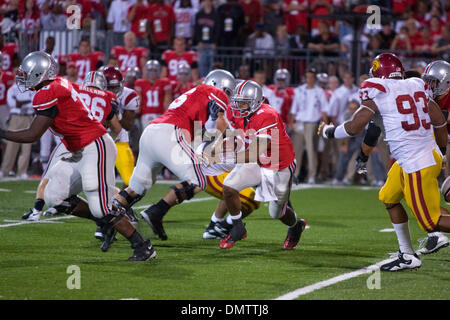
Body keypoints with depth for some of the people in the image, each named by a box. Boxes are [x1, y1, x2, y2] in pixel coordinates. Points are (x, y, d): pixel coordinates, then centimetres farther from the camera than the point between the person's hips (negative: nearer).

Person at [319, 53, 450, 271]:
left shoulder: (378, 93, -9)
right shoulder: (416, 87, 9)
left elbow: (355, 127, -10)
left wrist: (328, 131, 9)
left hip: (417, 166, -8)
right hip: (430, 154, 8)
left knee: (431, 222, 0)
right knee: (389, 198, 21)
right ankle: (407, 257, 24)